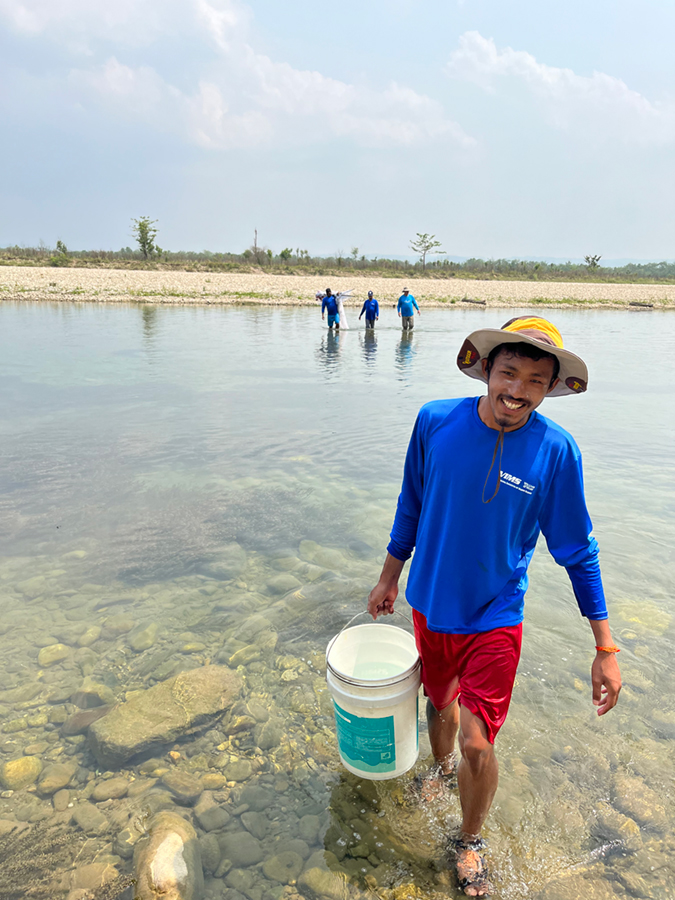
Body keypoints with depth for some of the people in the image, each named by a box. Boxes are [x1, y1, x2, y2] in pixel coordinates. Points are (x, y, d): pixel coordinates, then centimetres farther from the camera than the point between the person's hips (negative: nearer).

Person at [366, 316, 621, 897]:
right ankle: (442, 768, 58)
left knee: (477, 744, -2)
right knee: (440, 702, 24)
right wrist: (389, 579, 10)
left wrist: (606, 648, -6)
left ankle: (470, 843, 31)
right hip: (430, 604, 3)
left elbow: (578, 551, -7)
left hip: (494, 616, -2)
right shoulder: (436, 421, -13)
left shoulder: (555, 451, -17)